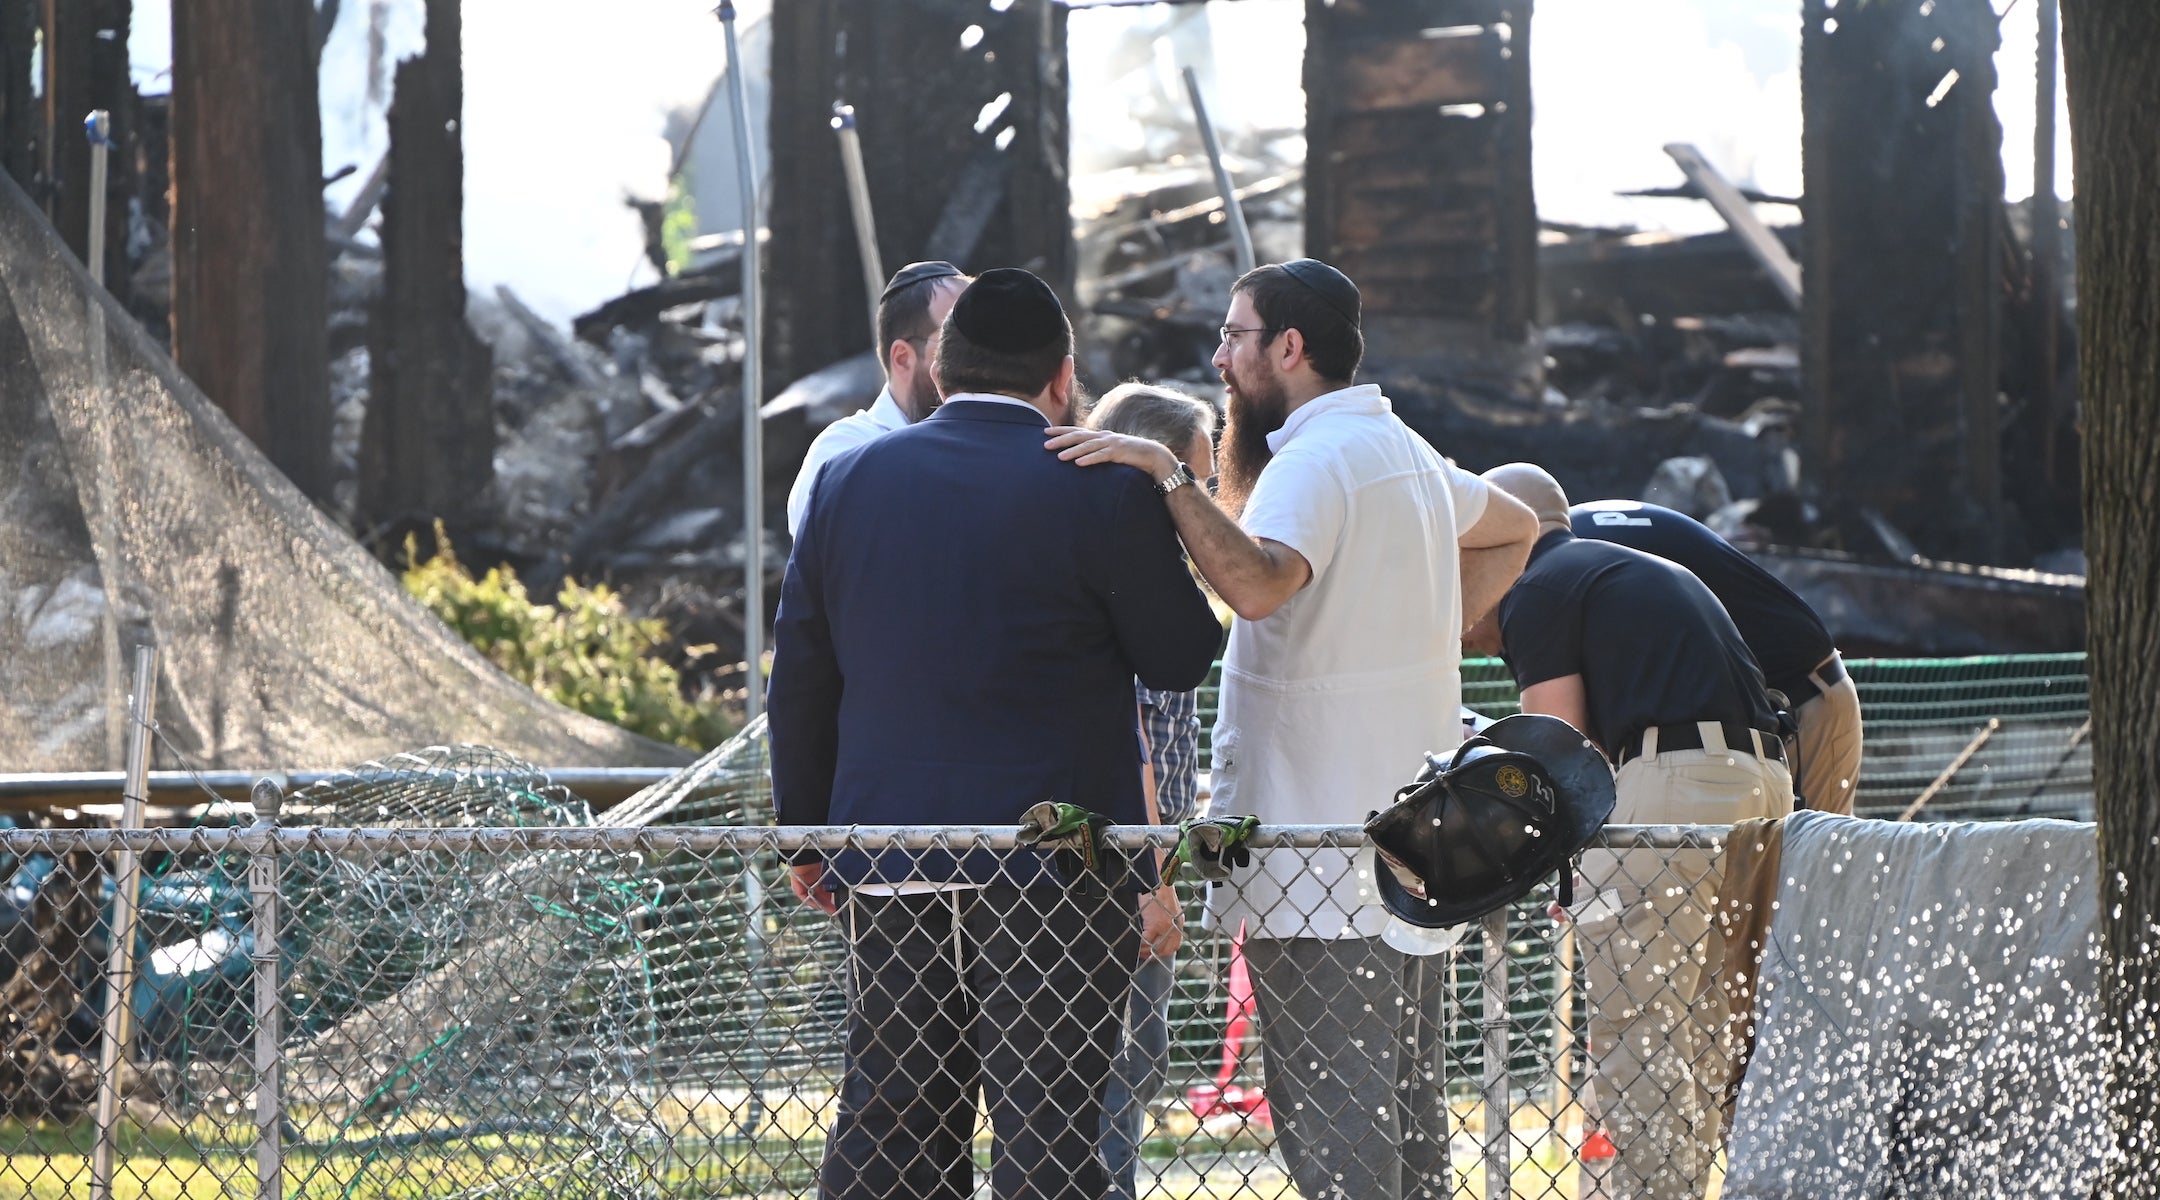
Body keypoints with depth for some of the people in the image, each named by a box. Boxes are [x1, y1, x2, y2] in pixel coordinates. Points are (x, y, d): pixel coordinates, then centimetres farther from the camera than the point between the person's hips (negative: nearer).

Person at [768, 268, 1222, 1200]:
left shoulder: (848, 479, 8)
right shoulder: (1098, 487, -7)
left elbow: (800, 676, 11)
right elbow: (1180, 658, -1)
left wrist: (807, 833, 20)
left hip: (886, 869, 5)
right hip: (1052, 852, -5)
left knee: (884, 1124, 11)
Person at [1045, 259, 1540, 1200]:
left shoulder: (1315, 461, -15)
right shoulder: (1403, 452, 16)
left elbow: (1259, 582, -34)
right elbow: (1514, 530, 33)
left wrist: (1168, 475, -32)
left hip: (1323, 865, -10)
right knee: (1408, 1110, 14)